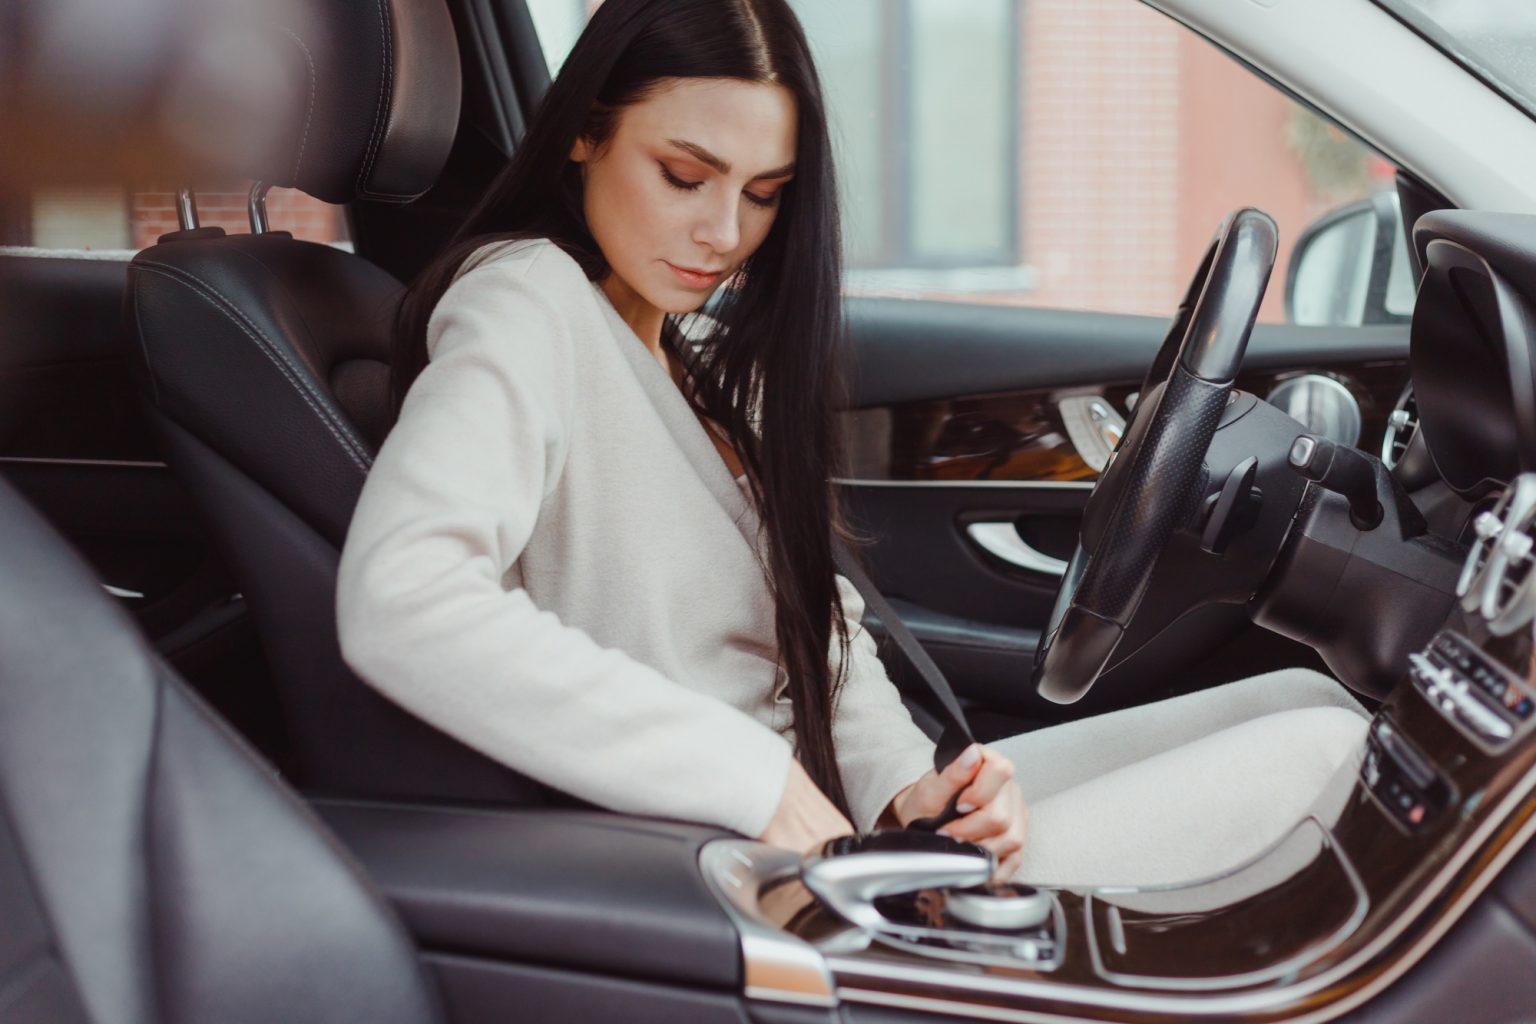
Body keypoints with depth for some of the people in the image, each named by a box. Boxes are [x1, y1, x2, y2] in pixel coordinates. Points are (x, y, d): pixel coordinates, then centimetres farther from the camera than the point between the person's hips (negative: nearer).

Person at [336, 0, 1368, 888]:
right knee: (1326, 747, -10)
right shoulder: (523, 309, -12)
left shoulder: (697, 354, 17)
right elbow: (398, 602, -31)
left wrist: (905, 786, -9)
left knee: (1312, 701, 5)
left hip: (836, 821, 9)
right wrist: (757, 779, -27)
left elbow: (817, 620, 14)